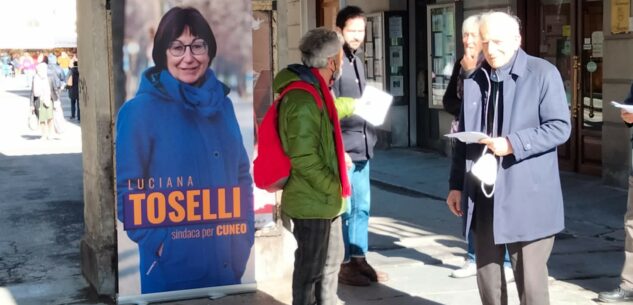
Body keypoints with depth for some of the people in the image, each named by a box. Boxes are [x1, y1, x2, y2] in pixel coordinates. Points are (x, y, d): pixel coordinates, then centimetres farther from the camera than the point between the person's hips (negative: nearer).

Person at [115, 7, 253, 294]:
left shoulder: (222, 104, 7)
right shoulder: (140, 110, -10)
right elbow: (125, 189, -9)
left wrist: (244, 234, 6)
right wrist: (158, 241, -16)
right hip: (173, 267, -5)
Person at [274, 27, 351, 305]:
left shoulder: (315, 91, 11)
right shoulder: (303, 100, -22)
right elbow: (304, 160, -25)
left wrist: (335, 188, 13)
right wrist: (334, 188, -15)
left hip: (324, 199, 10)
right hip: (312, 201, -10)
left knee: (331, 260, 22)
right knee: (311, 268, 2)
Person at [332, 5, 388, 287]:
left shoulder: (357, 61, 17)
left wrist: (370, 135, 12)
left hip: (362, 146, 8)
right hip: (341, 148, -8)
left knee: (361, 207, 13)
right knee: (343, 209, -2)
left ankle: (358, 259, 22)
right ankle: (343, 264, 7)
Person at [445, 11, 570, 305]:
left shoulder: (543, 73, -5)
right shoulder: (474, 80, 11)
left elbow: (560, 127, -9)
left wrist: (513, 144, -20)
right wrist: (456, 184, 14)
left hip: (526, 197, -5)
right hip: (483, 195, 5)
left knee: (529, 277, 0)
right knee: (487, 271, 14)